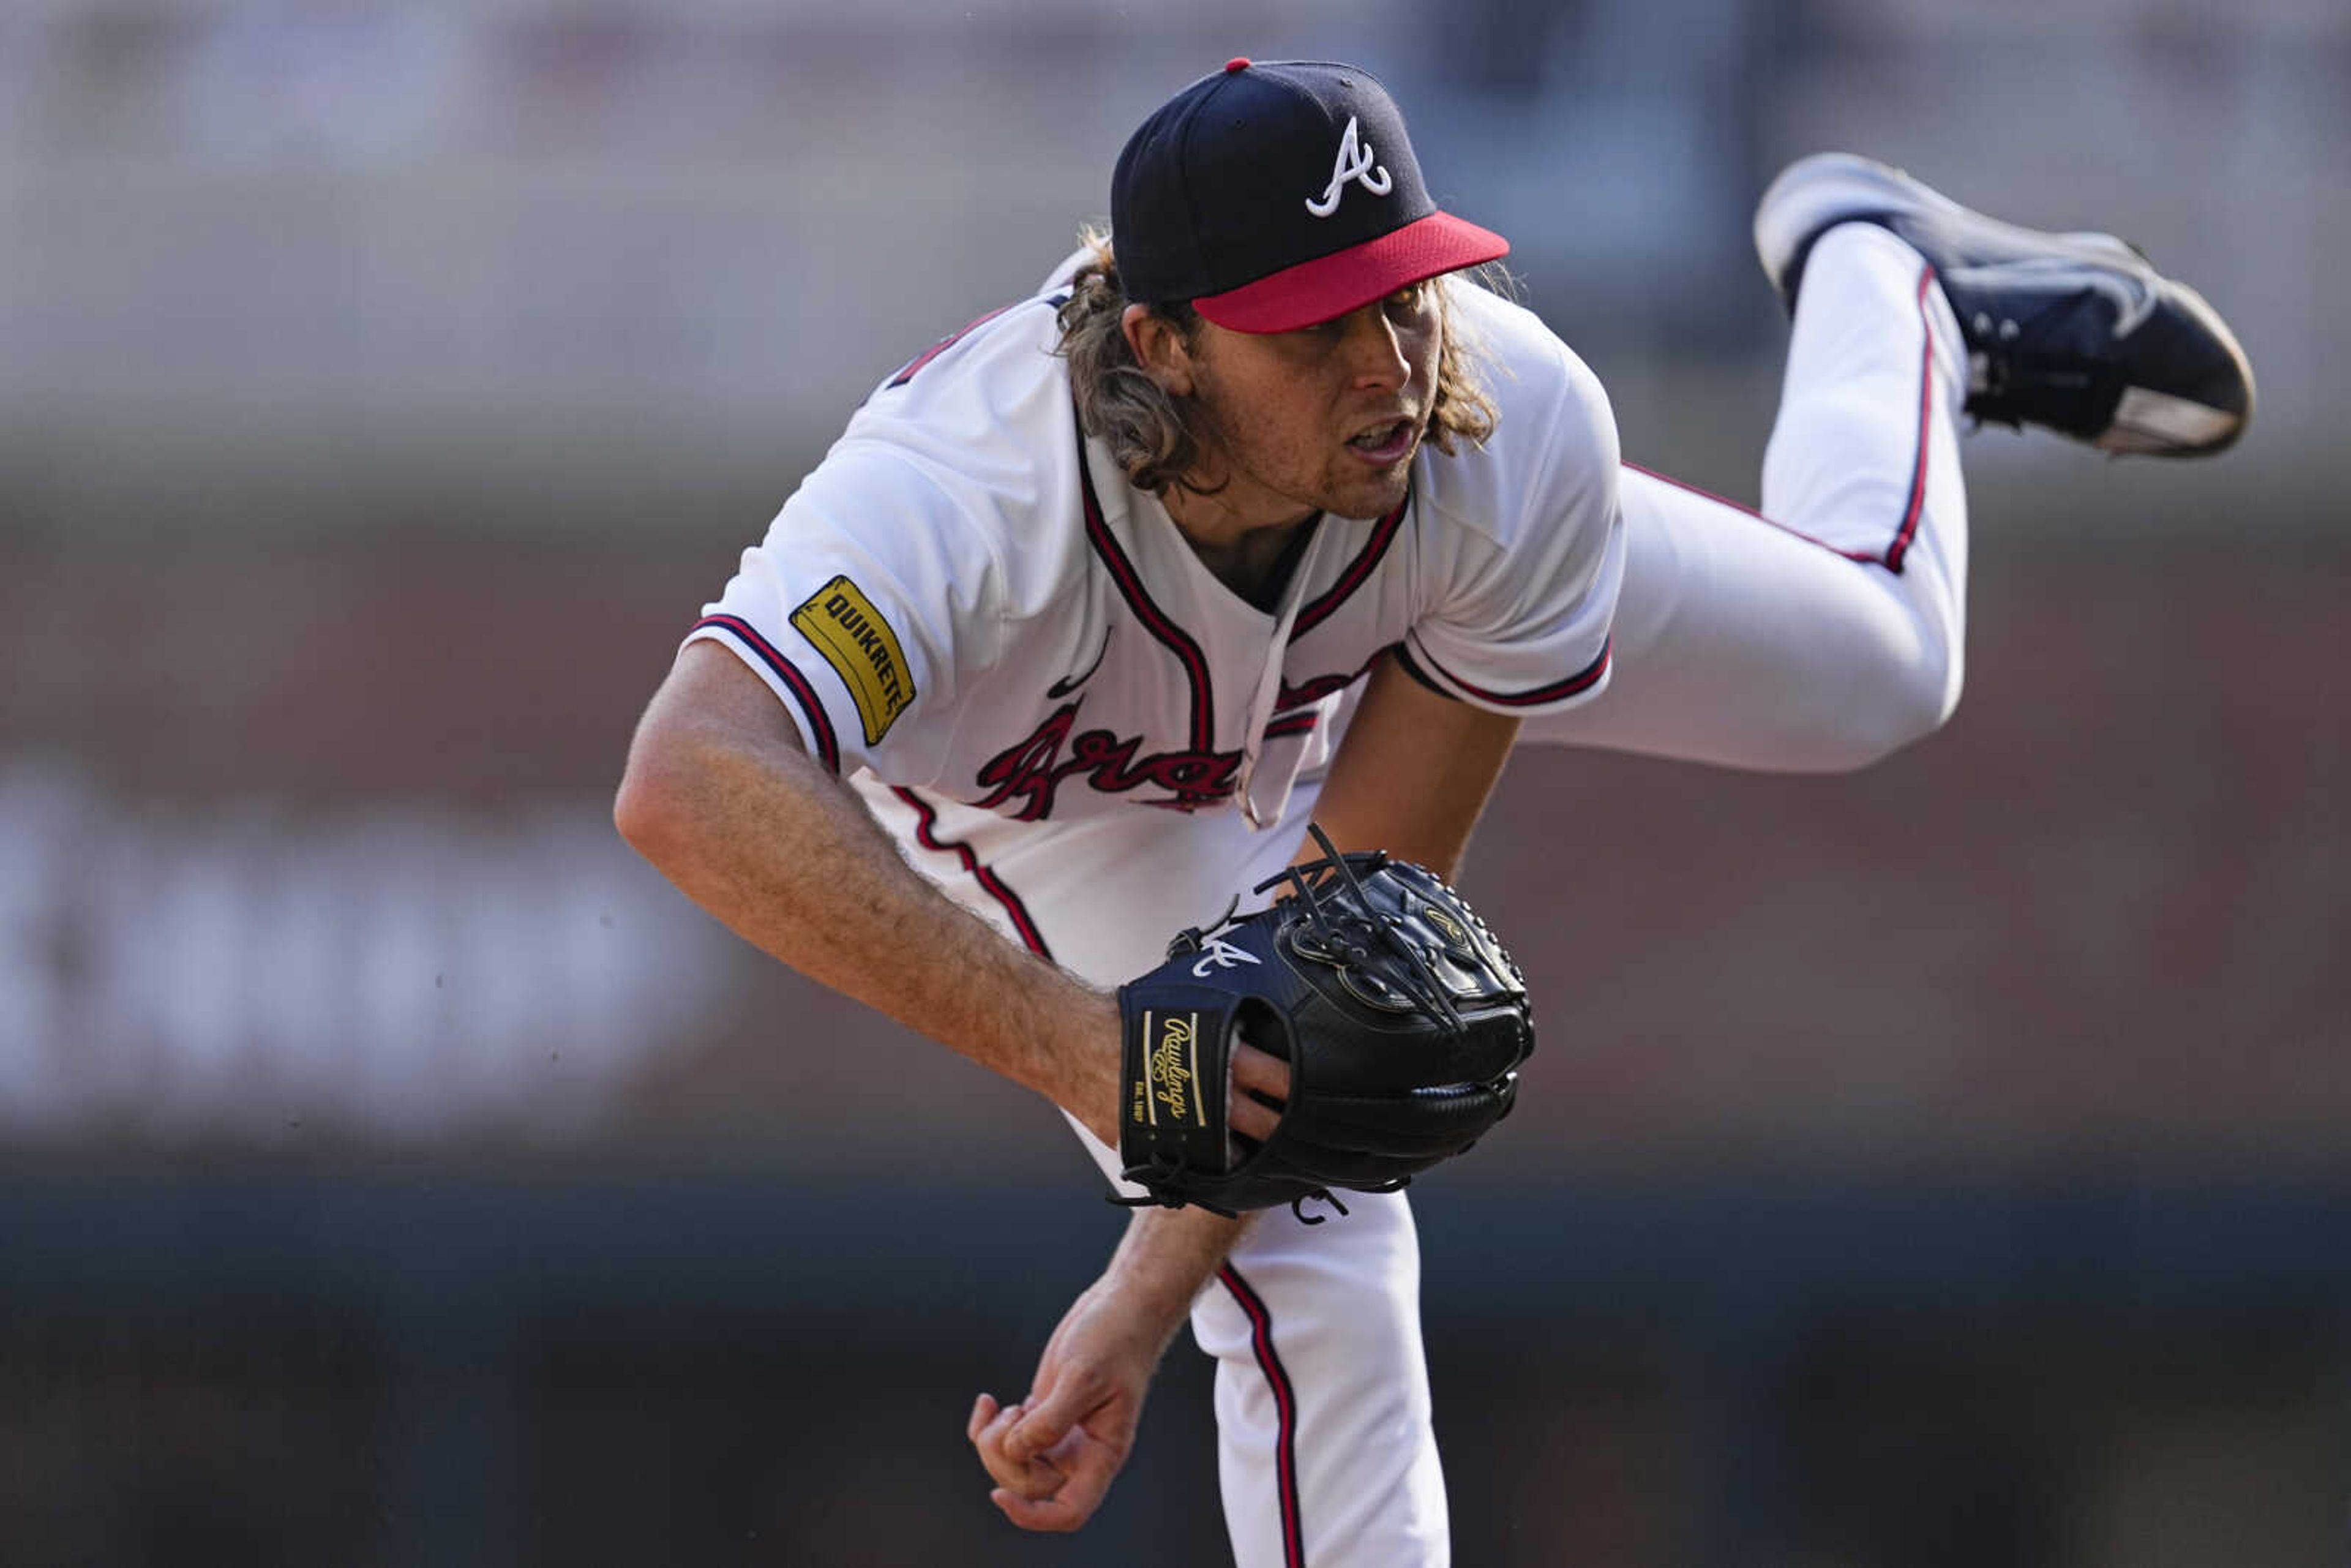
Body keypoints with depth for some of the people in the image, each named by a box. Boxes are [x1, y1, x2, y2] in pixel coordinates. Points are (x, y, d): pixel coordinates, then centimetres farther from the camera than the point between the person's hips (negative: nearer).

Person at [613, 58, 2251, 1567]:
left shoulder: (1521, 440, -42)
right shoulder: (961, 497, -52)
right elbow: (692, 787, -68)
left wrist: (1147, 1307, -38)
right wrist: (1067, 1039, -71)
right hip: (1059, 796, -2)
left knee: (1878, 667, 18)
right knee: (1313, 1272, -16)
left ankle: (1873, 270, 49)